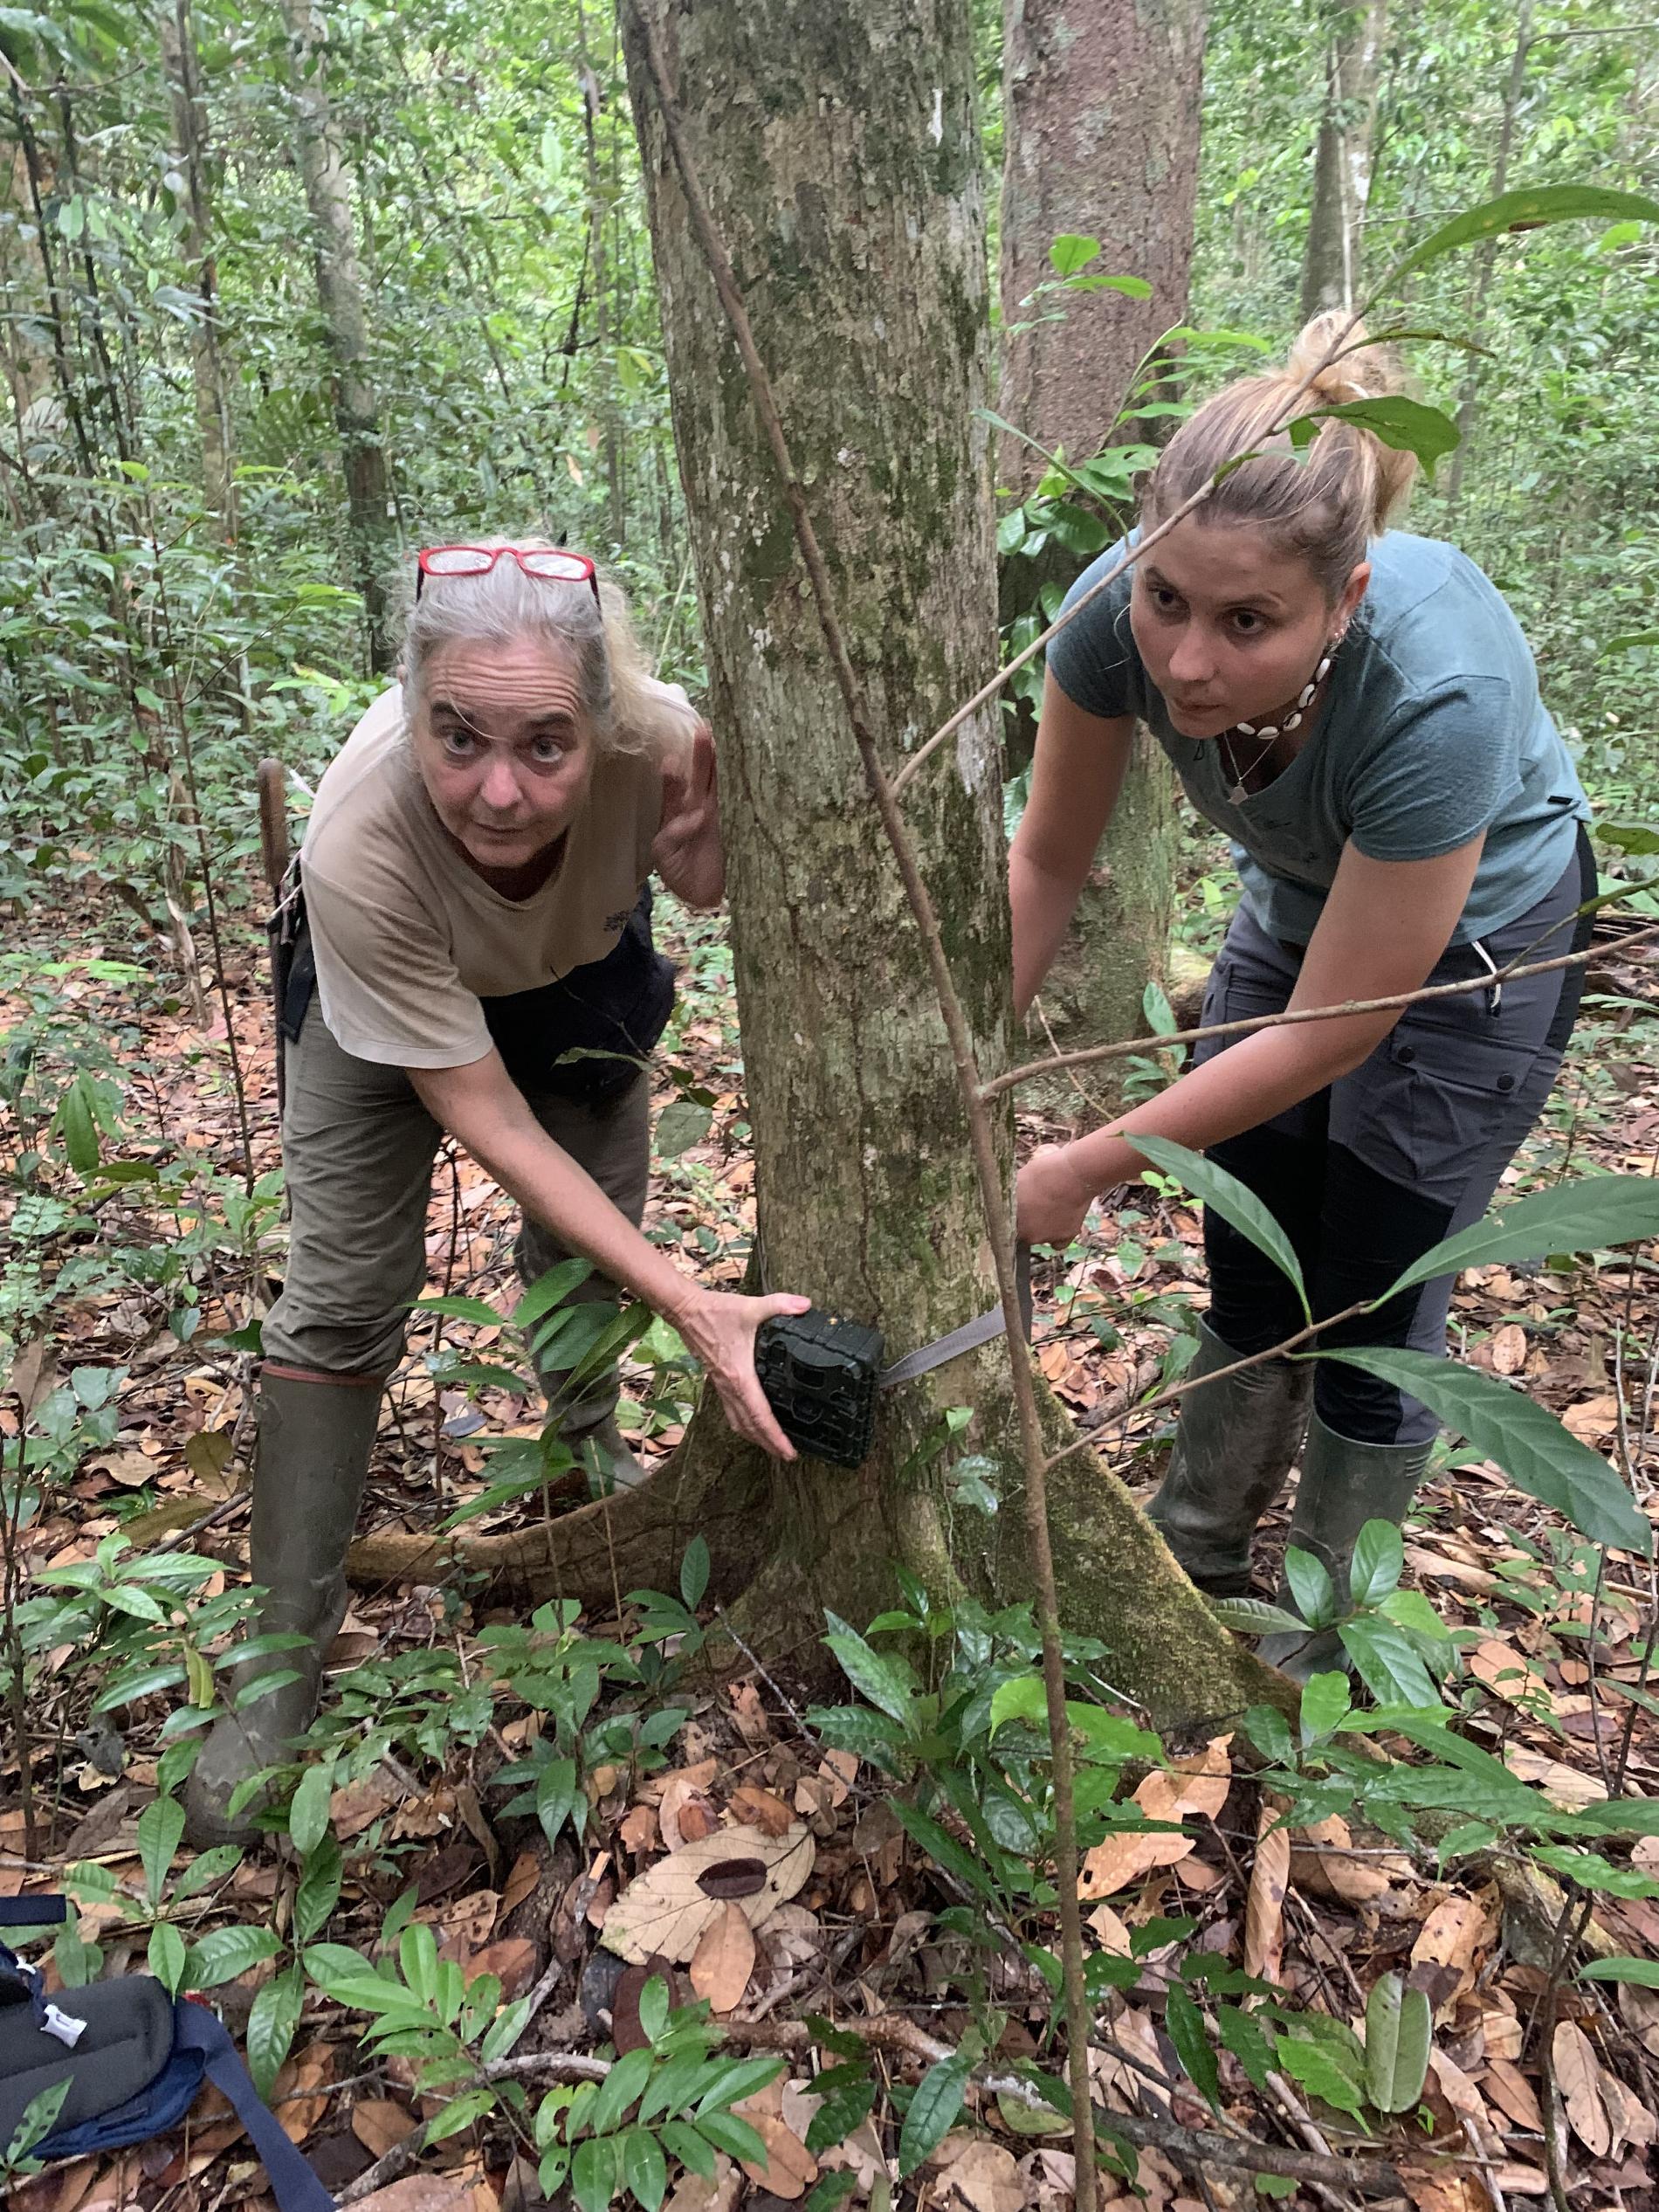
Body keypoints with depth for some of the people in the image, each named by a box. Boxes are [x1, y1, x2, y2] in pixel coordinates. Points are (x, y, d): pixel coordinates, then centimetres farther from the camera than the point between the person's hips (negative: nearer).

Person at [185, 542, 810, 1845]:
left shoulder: (654, 736, -37)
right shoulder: (359, 851, -43)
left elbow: (714, 891, -12)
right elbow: (487, 1117, -34)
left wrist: (697, 845, -39)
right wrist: (690, 1303, -40)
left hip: (583, 969, 3)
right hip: (381, 1000, -3)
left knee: (594, 1237, 7)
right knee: (343, 1303, -8)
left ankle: (589, 1447, 40)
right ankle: (285, 1665, 7)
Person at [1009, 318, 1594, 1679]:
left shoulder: (1440, 690, -41)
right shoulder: (1122, 611, -30)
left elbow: (1337, 1033, -31)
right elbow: (1048, 861, -16)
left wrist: (1089, 1171, -28)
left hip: (1475, 943, -4)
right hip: (1294, 910, 4)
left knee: (1370, 1306, 4)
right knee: (1247, 1269, 14)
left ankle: (1327, 1633, 30)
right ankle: (1196, 1551, 38)